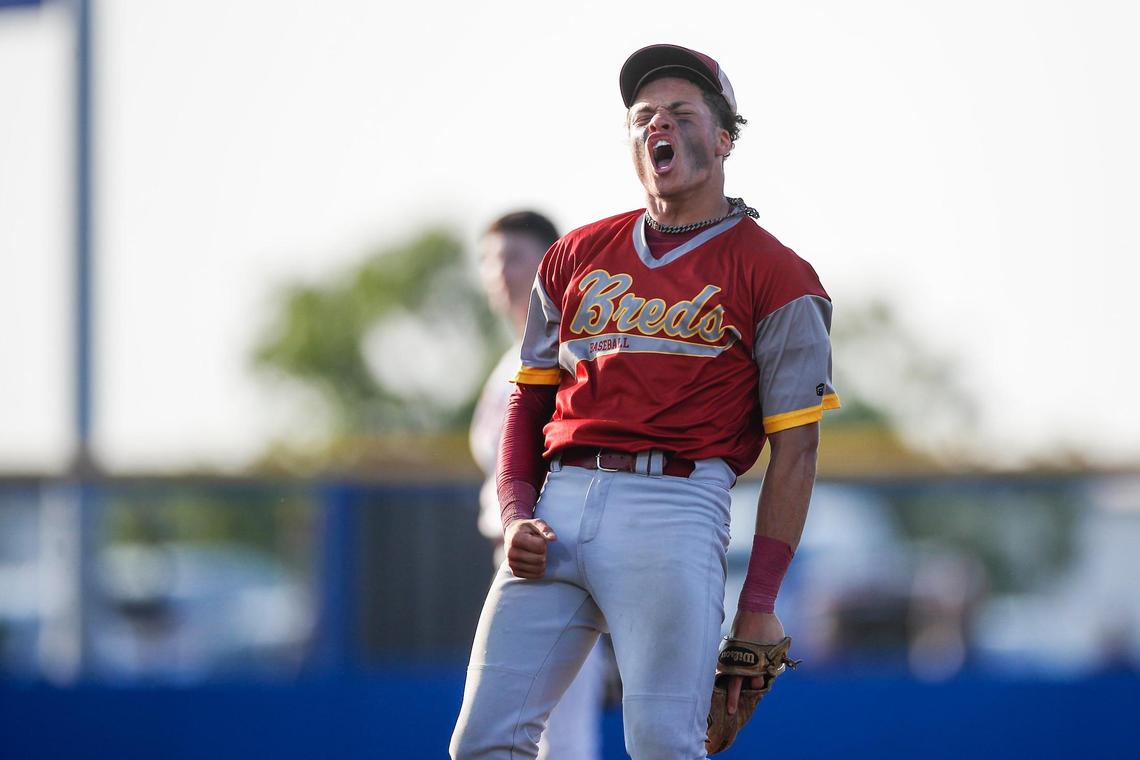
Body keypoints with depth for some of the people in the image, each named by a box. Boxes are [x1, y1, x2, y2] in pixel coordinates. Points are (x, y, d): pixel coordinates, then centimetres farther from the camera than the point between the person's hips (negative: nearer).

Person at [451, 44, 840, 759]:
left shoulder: (773, 276, 5)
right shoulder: (576, 257, 19)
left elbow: (795, 446, 1)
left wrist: (759, 604, -6)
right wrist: (515, 517, 4)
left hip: (677, 504, -4)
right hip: (560, 504, 5)